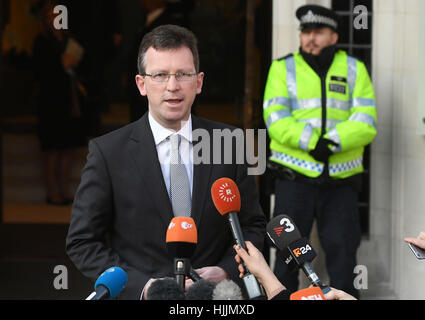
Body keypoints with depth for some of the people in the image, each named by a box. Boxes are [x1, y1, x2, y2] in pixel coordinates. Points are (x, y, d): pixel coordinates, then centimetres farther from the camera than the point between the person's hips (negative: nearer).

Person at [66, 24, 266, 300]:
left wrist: (227, 271, -5)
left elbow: (252, 225, 12)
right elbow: (82, 242, 0)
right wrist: (141, 285, -10)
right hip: (138, 296, -2)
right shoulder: (108, 152, -1)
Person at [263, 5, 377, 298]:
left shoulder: (354, 70, 8)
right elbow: (276, 120, -8)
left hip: (341, 181, 1)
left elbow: (366, 124, -3)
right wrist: (312, 142, -22)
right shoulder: (283, 69, 6)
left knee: (342, 250, 3)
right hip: (295, 177, -1)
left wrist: (333, 141, -19)